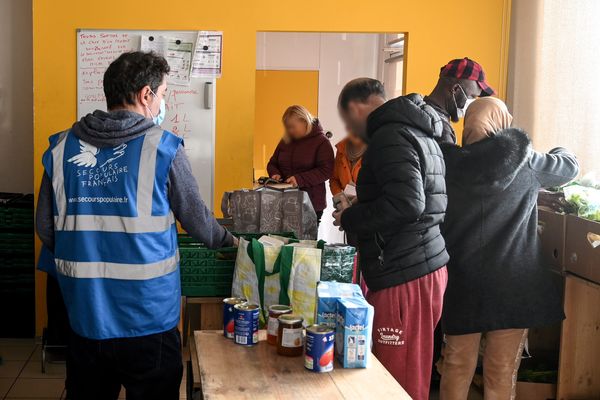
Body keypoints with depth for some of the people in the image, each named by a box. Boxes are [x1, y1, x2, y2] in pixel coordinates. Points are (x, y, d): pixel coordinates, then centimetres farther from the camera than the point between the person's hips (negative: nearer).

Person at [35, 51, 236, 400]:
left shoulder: (61, 148, 1)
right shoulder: (163, 148, -10)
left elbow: (46, 230, 6)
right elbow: (197, 220, 0)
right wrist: (228, 240, 20)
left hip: (85, 319, 4)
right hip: (148, 321, -4)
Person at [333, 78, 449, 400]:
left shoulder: (390, 137, -12)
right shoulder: (418, 133, 18)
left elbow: (407, 202, -25)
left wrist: (349, 219, -11)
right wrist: (362, 204, 22)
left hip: (404, 277, -10)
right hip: (427, 266, 10)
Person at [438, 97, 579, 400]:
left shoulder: (449, 163, -5)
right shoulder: (525, 162, -4)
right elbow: (569, 167, 14)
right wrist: (560, 151, 35)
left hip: (461, 283, 1)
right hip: (512, 286, -1)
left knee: (458, 366, 15)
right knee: (502, 374, 10)